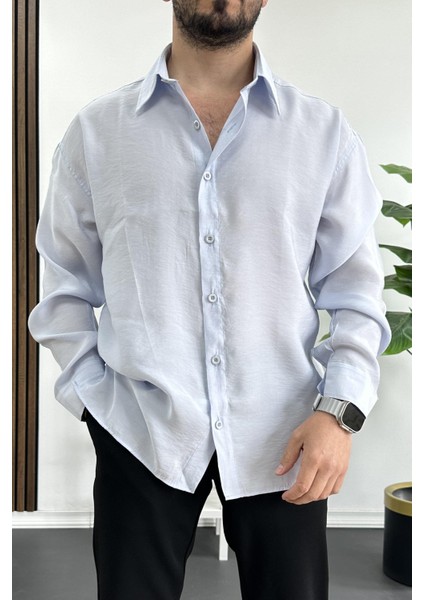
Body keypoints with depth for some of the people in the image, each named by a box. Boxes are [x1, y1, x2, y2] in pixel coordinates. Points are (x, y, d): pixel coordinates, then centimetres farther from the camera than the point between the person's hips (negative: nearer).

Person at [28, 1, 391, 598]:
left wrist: (340, 410, -9)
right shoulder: (96, 131, 5)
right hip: (140, 430, 0)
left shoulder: (325, 132, 4)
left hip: (284, 436, 1)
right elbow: (66, 288, 9)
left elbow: (356, 293, 3)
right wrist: (92, 395, -1)